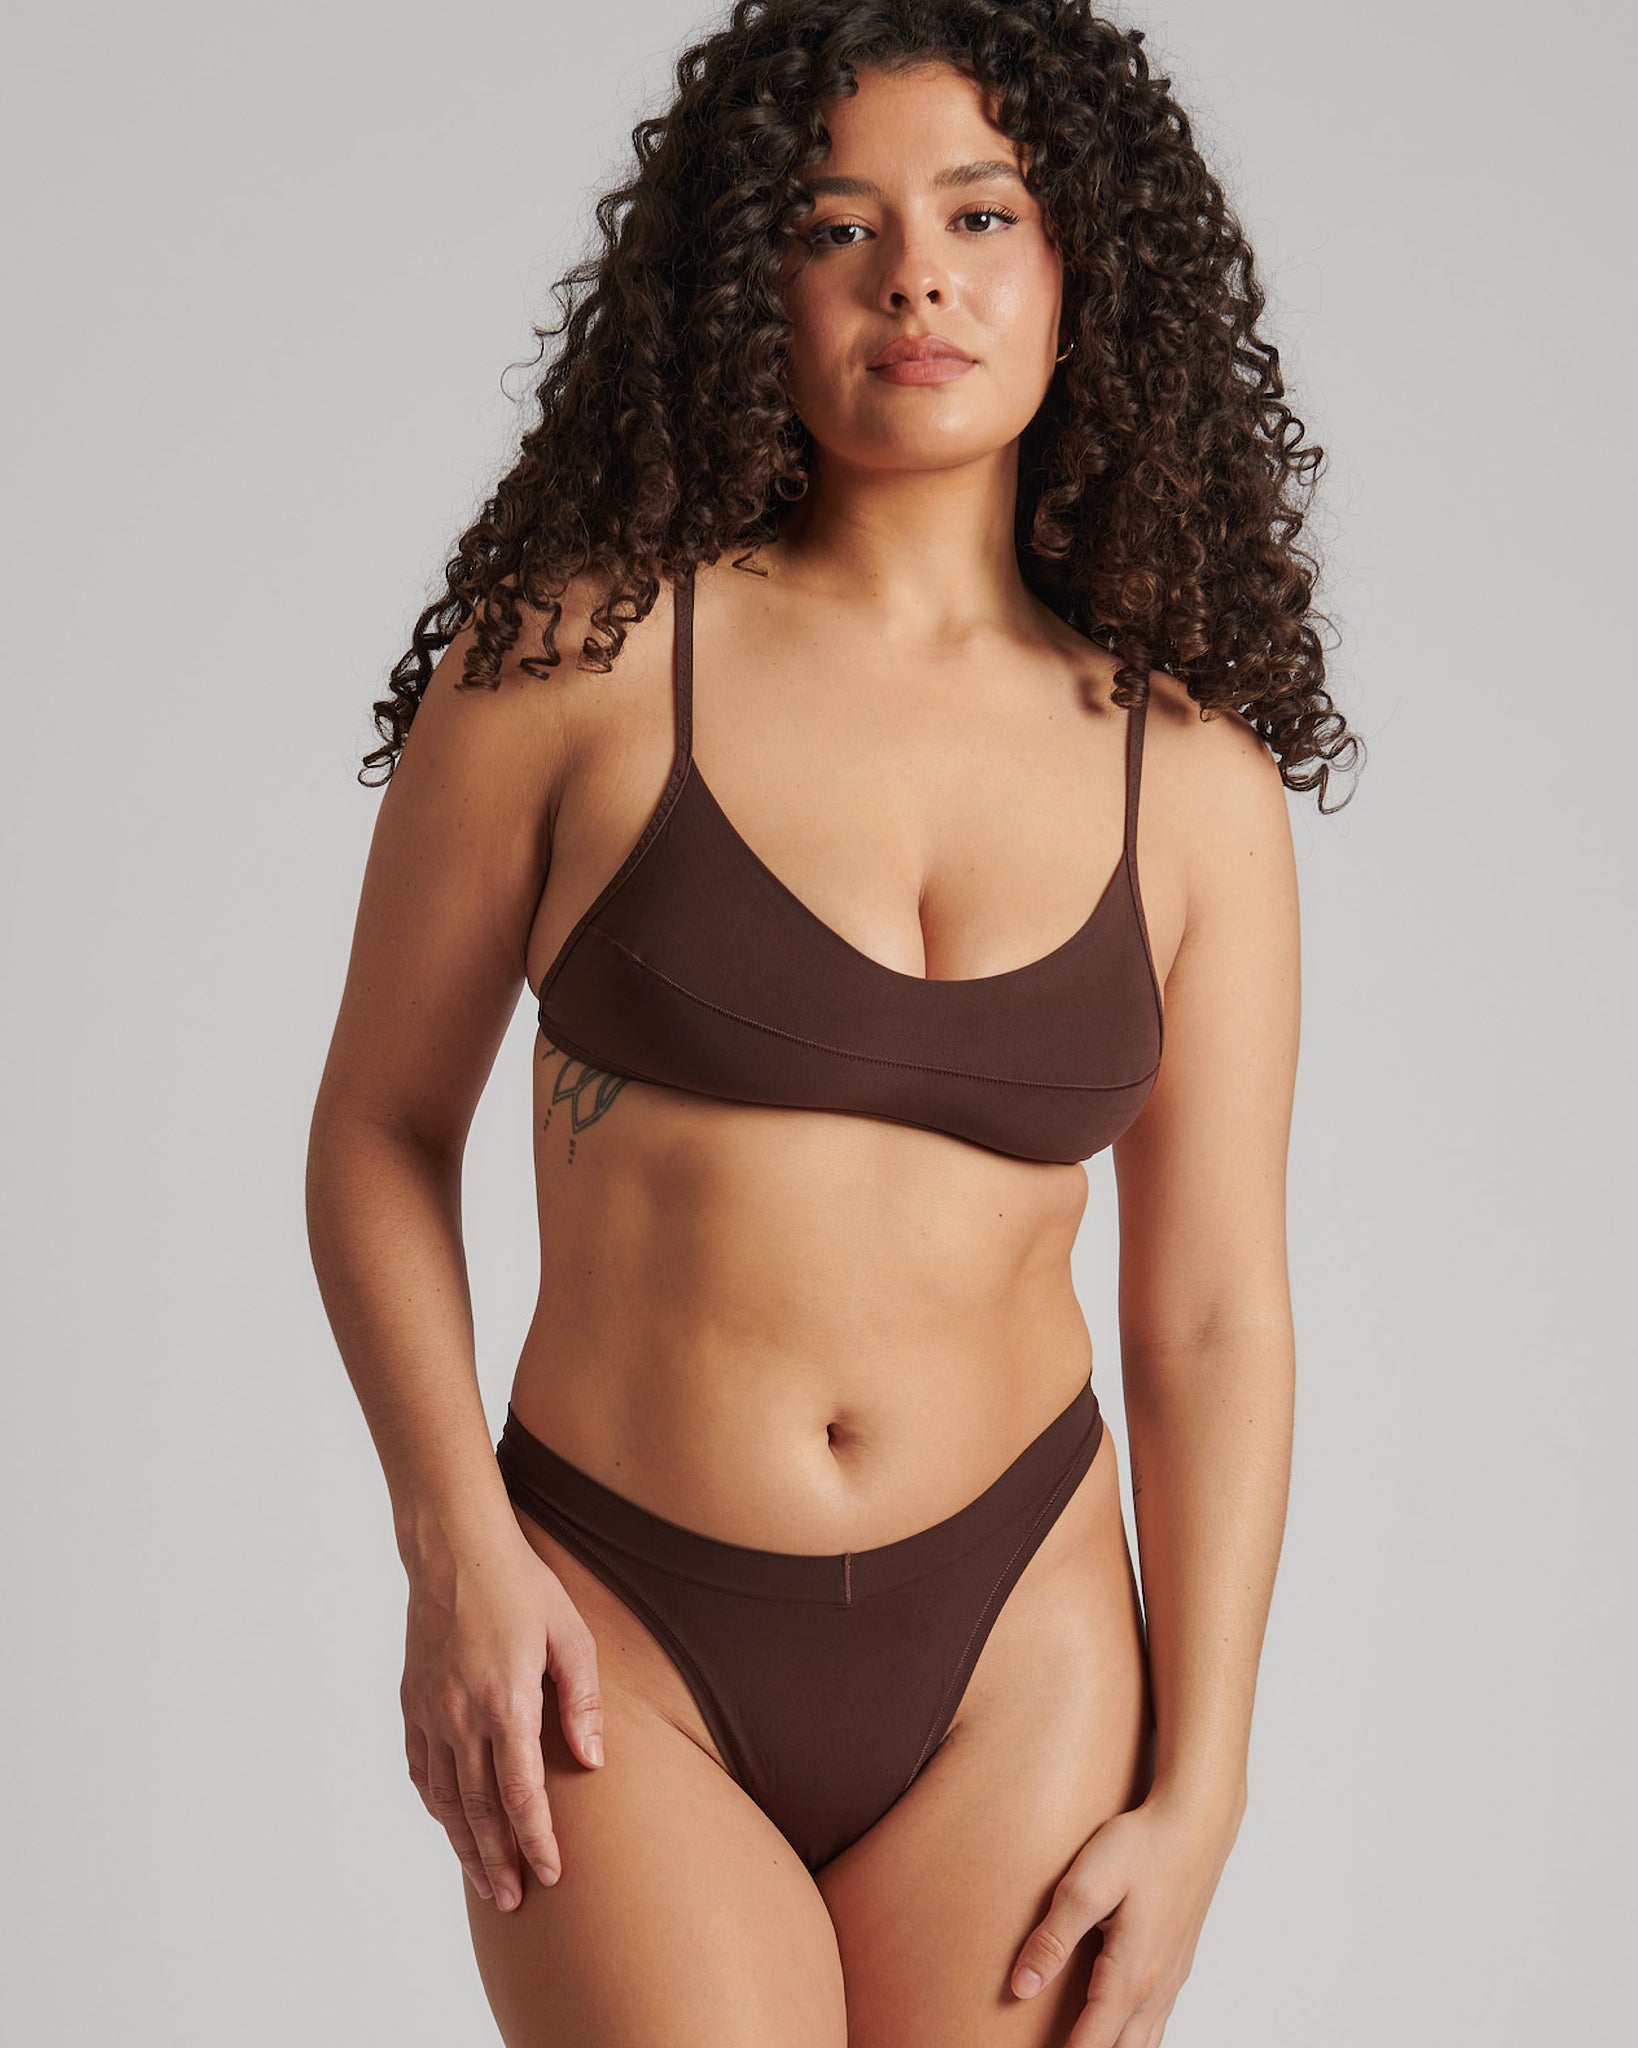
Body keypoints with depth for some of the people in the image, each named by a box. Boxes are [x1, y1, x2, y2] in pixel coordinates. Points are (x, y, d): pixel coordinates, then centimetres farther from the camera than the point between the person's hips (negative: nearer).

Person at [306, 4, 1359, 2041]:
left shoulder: (1194, 777, 1)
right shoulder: (581, 648, -5)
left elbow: (1215, 1315, 3)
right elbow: (380, 1127, 1)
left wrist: (1196, 1796, 1)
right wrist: (457, 1548, -9)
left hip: (1018, 1648, 2)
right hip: (608, 1642, -2)